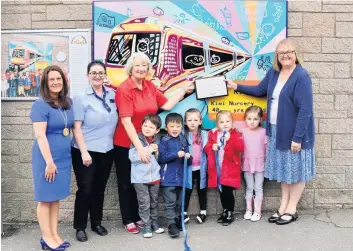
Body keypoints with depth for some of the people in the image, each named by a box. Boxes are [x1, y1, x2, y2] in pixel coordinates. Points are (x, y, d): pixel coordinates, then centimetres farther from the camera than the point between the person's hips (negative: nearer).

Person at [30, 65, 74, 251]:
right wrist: (49, 161, -20)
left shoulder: (68, 102, 7)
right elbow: (40, 136, -18)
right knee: (45, 197, 4)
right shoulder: (40, 105, -13)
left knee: (56, 196, 13)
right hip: (46, 157, -6)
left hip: (64, 156, 7)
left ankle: (55, 234, 23)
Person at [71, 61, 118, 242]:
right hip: (86, 151, -4)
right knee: (85, 189, 1)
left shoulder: (112, 94, 5)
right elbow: (76, 128, -11)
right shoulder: (81, 97, -7)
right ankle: (80, 227, 17)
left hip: (107, 151, 4)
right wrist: (84, 152, -16)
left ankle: (97, 223, 29)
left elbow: (116, 119, 17)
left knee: (99, 189, 14)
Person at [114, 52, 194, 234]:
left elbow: (166, 105, 4)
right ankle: (128, 220, 24)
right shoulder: (124, 89, -19)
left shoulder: (150, 86, 1)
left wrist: (184, 90, 4)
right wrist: (139, 147, -28)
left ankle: (138, 216, 30)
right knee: (126, 182, 10)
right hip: (126, 144, -6)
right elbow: (126, 121, -24)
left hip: (145, 142, 6)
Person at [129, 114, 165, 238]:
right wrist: (147, 151, -19)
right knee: (144, 203, 0)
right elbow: (132, 157, -19)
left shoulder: (157, 141, 4)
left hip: (155, 176, 4)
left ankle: (154, 222, 30)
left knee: (154, 202, 15)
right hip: (140, 178, -4)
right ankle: (146, 225, 13)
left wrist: (157, 153, -5)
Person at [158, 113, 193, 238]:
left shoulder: (183, 141, 8)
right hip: (168, 178, -5)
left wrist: (188, 157, -11)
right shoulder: (164, 141, -5)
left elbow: (189, 161, 11)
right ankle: (171, 225, -2)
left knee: (179, 203, 15)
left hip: (181, 178, 5)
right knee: (170, 203, -6)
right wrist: (176, 154, -21)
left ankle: (178, 222, 29)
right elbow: (161, 157, -15)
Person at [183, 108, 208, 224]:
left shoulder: (205, 134, 1)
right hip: (188, 168, -1)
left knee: (202, 190, 14)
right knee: (187, 190, 8)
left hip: (201, 168, 2)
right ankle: (184, 213, 18)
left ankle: (203, 211, 28)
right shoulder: (183, 135, -4)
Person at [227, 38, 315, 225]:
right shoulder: (273, 73, 5)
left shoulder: (301, 76, -18)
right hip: (277, 130, 7)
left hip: (294, 132, -7)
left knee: (296, 169, 7)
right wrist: (236, 87, 16)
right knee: (283, 169, 15)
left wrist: (298, 137, -23)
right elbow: (259, 90, 20)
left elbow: (305, 109, -21)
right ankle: (283, 206, 27)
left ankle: (291, 209, 19)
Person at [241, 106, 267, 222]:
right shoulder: (243, 132, -2)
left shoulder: (263, 131, -4)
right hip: (247, 163, 1)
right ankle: (248, 210, 19)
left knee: (258, 188, 5)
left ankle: (257, 211, 12)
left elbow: (266, 147, -1)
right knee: (249, 187, 10)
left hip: (259, 163, -1)